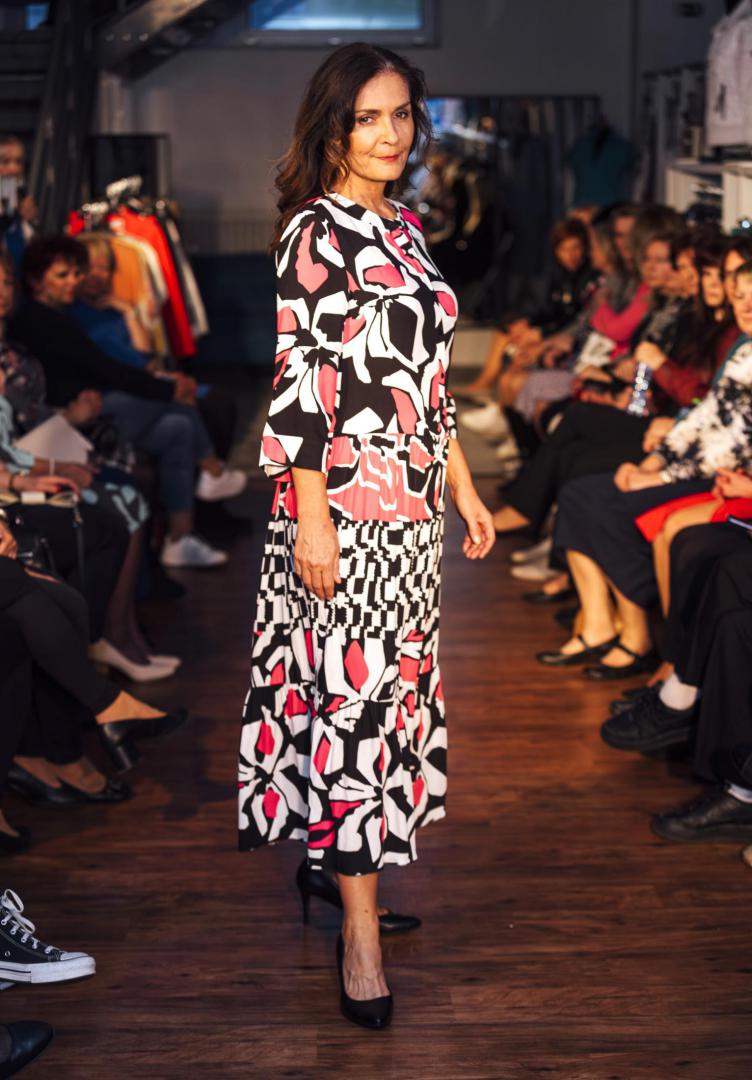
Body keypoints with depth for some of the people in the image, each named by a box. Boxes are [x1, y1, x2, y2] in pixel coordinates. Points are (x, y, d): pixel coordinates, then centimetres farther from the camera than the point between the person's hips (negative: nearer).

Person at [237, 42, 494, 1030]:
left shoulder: (405, 229, 14)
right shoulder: (314, 233, -9)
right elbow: (302, 380, -15)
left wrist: (463, 487, 18)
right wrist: (311, 517, -19)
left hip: (411, 504, 8)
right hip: (343, 503, -8)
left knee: (388, 683, 13)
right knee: (351, 692, -6)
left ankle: (334, 856, 28)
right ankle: (359, 925, 0)